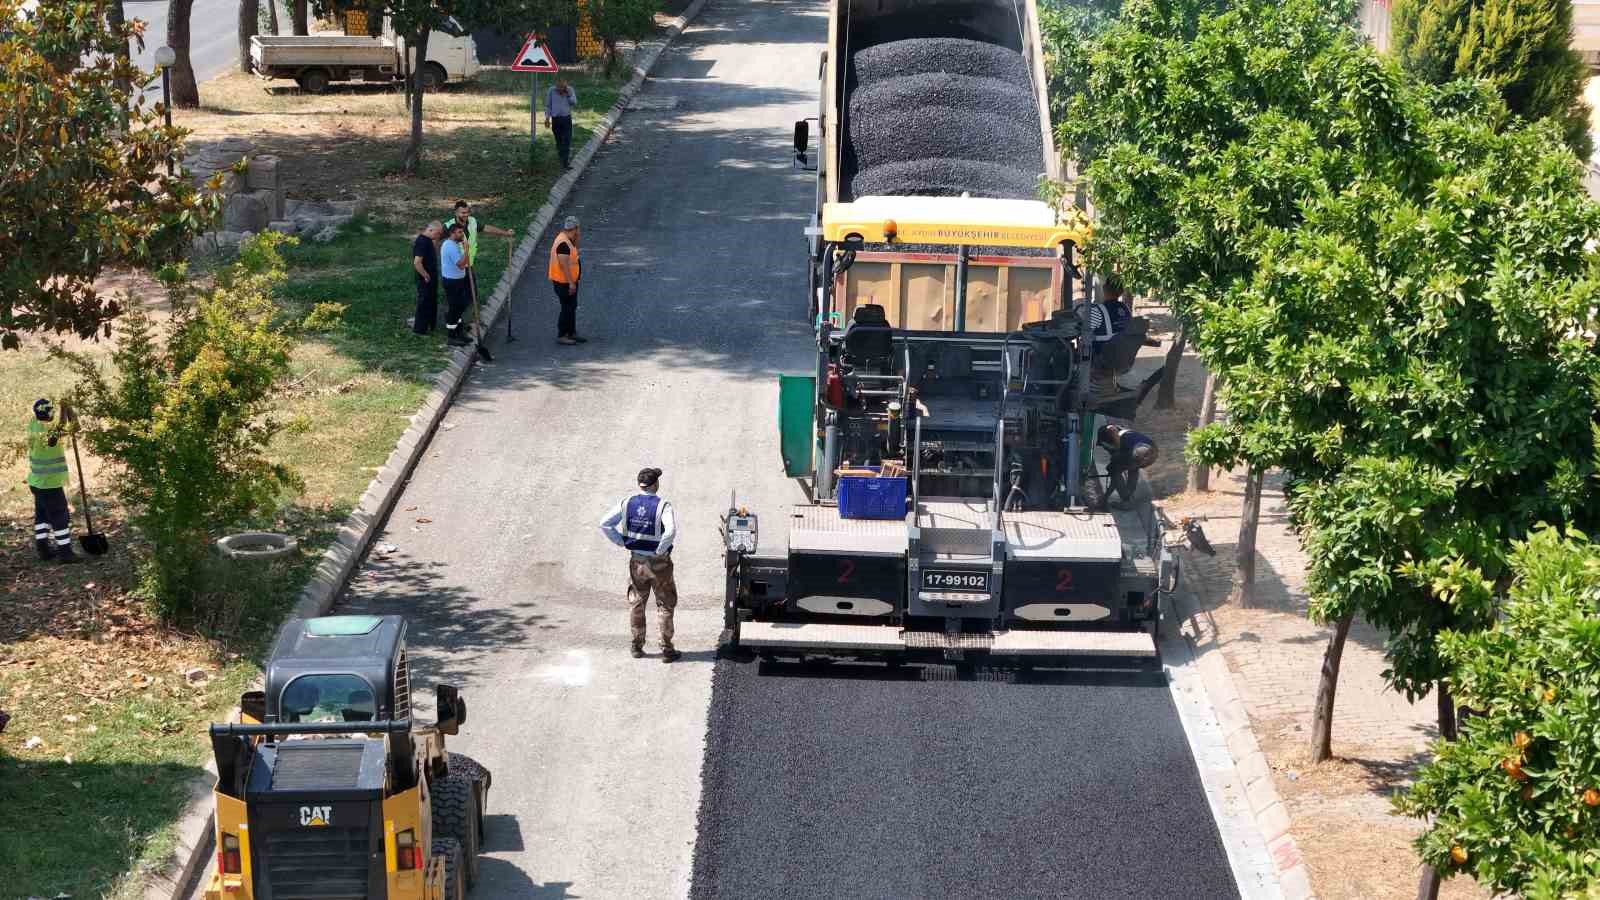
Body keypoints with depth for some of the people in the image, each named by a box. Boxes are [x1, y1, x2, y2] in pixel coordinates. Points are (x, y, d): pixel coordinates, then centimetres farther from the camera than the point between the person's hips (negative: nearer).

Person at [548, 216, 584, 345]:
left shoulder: (567, 240, 7)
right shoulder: (563, 243, -24)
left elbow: (574, 250, 21)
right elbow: (564, 264, -27)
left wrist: (575, 239, 4)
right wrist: (571, 283, -25)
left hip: (569, 281, 10)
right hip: (564, 282, -10)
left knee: (572, 307, 16)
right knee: (567, 308, -4)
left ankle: (571, 333, 25)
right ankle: (561, 336, 3)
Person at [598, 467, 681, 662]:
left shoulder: (627, 504, -1)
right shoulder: (662, 506, -15)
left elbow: (605, 524, -3)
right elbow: (671, 531, -31)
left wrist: (621, 542, 2)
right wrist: (661, 550, -16)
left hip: (636, 562, 4)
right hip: (659, 564, -4)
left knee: (636, 604, 16)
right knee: (665, 606, 7)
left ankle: (637, 646, 21)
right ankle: (667, 649, 8)